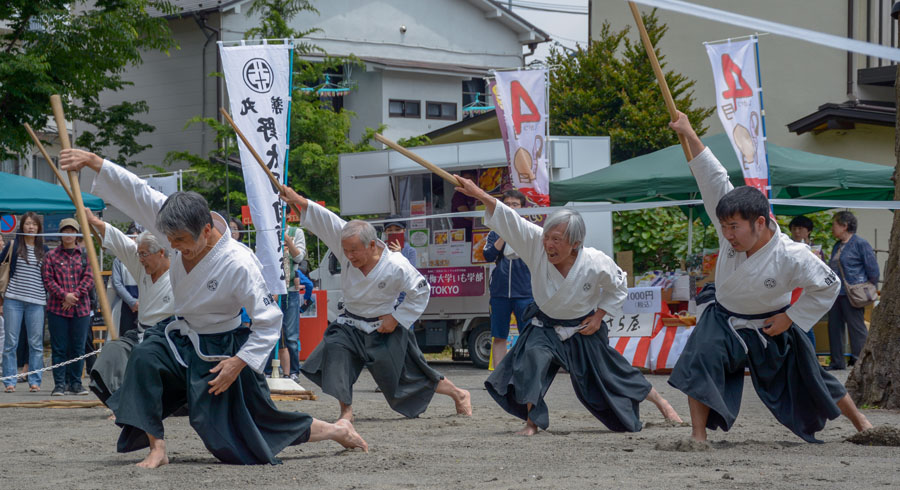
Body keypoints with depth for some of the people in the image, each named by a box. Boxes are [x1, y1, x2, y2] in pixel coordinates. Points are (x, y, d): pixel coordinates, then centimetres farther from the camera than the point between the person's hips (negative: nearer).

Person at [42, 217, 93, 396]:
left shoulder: (85, 255, 9)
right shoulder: (52, 256, 5)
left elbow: (89, 278, 2)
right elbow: (48, 280, -1)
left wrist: (75, 294, -11)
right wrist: (64, 295, -13)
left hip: (81, 309, 1)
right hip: (57, 308, -1)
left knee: (78, 348, 4)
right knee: (59, 348, -2)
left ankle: (75, 383, 11)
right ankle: (59, 384, 0)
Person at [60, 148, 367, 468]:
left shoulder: (238, 264, -30)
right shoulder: (186, 230, -15)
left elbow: (269, 321, -21)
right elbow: (135, 192, -17)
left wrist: (239, 363, -23)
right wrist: (92, 161, -24)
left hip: (220, 351, -6)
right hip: (181, 341, 6)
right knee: (145, 359, -25)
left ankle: (338, 431, 24)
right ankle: (156, 449, -17)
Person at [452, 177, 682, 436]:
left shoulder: (596, 264, -28)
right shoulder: (536, 245, -27)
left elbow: (618, 288, -7)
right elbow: (508, 219, -36)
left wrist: (599, 316, -12)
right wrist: (479, 194, -47)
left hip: (583, 328, -1)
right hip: (544, 325, 1)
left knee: (612, 373, 10)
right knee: (532, 357, -28)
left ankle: (661, 402, 35)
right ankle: (532, 422, -16)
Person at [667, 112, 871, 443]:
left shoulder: (790, 257, -33)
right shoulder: (734, 230, -23)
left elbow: (828, 286, -19)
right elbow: (714, 179, -23)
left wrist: (790, 318, -16)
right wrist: (689, 135, -28)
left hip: (771, 327, -2)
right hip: (725, 321, 2)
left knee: (808, 377, 11)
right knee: (701, 360, -24)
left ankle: (858, 420, 35)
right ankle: (698, 435, -21)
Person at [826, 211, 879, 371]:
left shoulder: (860, 243, -7)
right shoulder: (837, 246, 17)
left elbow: (872, 269, -7)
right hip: (836, 293, 9)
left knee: (857, 328, -5)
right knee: (835, 327, 9)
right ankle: (837, 362, 16)